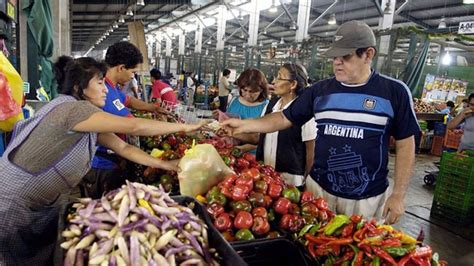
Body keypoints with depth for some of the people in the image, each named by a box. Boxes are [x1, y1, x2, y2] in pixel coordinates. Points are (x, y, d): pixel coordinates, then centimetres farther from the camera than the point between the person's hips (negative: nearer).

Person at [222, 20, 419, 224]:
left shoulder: (394, 92, -7)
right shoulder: (320, 90, 0)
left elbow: (405, 144, -2)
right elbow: (285, 119, 4)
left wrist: (398, 194, -4)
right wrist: (244, 125, -7)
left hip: (368, 198, -2)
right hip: (319, 188, 3)